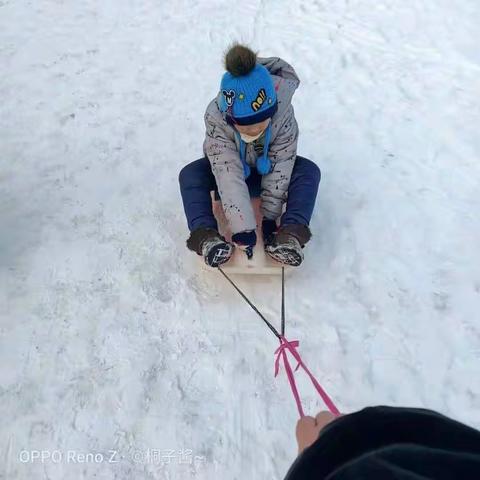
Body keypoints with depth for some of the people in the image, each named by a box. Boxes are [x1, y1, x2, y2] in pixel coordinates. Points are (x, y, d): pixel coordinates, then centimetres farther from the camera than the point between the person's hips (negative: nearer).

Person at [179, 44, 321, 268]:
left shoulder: (283, 113, -33)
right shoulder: (215, 118, -36)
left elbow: (279, 168, -29)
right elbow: (229, 176, -41)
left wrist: (270, 217, -30)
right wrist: (243, 229, -45)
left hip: (267, 171, 1)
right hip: (233, 170, 0)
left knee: (309, 171, -25)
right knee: (189, 174, -26)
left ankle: (291, 234, -39)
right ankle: (205, 236, -38)